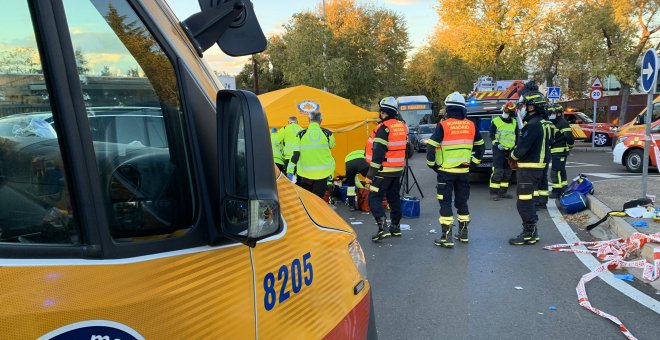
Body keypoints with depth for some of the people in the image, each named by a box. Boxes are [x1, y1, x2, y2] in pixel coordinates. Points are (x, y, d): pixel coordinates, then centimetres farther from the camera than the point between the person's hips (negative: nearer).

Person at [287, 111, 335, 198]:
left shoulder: (301, 134, -5)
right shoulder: (327, 133, -5)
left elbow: (295, 154, -7)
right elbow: (331, 146, 16)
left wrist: (290, 171, -4)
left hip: (306, 173, 0)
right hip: (323, 173, 0)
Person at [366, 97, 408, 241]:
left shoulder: (384, 128, -16)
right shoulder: (402, 127, 9)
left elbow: (378, 153, -20)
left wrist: (370, 174, -17)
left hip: (384, 171, -8)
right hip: (398, 170, 8)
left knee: (374, 199, -4)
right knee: (394, 198, 16)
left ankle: (383, 226, -16)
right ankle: (395, 227, 23)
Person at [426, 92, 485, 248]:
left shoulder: (443, 126, -11)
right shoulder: (470, 125, 4)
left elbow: (431, 147, -13)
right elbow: (480, 146, 14)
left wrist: (432, 164, 1)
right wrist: (474, 161, 23)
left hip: (446, 171, -4)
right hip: (464, 171, 5)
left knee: (445, 203, 2)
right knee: (462, 201, 17)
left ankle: (446, 236, -1)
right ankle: (463, 233, 26)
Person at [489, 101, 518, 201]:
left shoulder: (514, 122, 12)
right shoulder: (496, 121, -2)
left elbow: (517, 136, 19)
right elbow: (491, 135, -2)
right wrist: (497, 144, -15)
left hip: (510, 150, 6)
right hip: (499, 150, -6)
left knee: (507, 173, 9)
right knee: (497, 172, -13)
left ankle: (503, 192, 19)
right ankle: (493, 193, -9)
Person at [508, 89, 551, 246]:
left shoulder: (533, 125, -19)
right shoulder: (539, 123, 15)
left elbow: (521, 148, -22)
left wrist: (513, 155, -2)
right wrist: (516, 156, 6)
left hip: (529, 168, -11)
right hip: (534, 166, 11)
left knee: (524, 202, -6)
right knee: (528, 201, 18)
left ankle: (529, 234, 0)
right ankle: (531, 231, 26)